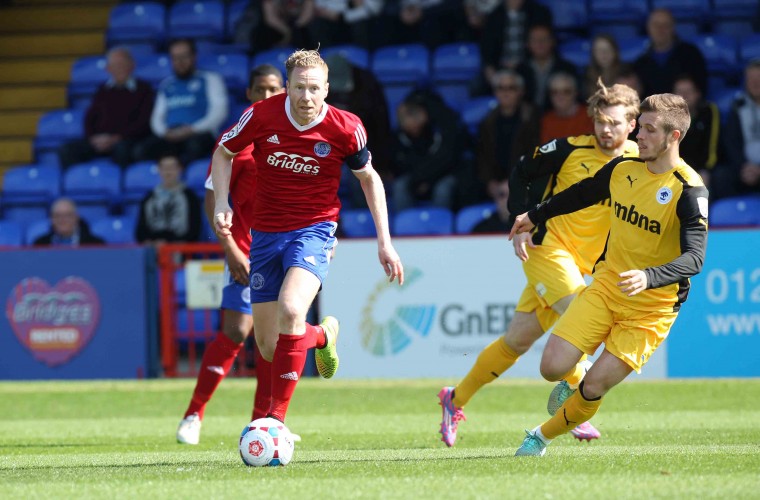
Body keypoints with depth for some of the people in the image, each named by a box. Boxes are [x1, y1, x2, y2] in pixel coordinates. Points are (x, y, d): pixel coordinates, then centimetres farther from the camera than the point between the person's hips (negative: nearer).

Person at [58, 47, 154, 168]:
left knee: (122, 148, -41)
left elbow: (143, 122, 0)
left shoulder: (143, 89, 9)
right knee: (66, 150, -22)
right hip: (100, 140, 4)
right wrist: (93, 138, -4)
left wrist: (115, 139, -10)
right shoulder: (103, 91, 22)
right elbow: (89, 118, 18)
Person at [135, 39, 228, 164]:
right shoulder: (167, 85, 27)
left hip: (199, 134, -3)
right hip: (170, 138, 4)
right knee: (142, 150, -29)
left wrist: (191, 130, -12)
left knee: (195, 144, -41)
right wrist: (165, 132, -2)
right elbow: (157, 117, 23)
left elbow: (219, 112, 1)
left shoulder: (209, 79, 14)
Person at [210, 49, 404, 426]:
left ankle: (277, 416, -24)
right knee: (268, 347, 5)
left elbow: (369, 177, 5)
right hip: (266, 232, 3)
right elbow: (223, 153, 7)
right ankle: (322, 335, 42)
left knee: (291, 309, -31)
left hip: (314, 229, -3)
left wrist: (385, 242, 2)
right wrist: (222, 204, -8)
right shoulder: (262, 116, -12)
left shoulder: (345, 128, -13)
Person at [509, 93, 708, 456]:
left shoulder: (688, 190, -17)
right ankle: (569, 384, 26)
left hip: (651, 307, -5)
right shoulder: (621, 169, 2)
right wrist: (535, 217, 34)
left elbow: (694, 259, -26)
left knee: (594, 388, -11)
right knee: (553, 367, -10)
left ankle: (542, 437, 15)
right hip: (606, 286, 5)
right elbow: (581, 195, 24)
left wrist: (649, 277, -42)